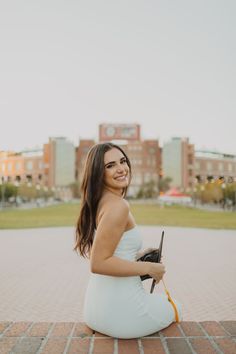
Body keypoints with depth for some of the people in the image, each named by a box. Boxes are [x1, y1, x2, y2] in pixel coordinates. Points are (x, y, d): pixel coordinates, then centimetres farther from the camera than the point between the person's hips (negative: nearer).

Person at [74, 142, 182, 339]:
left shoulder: (100, 202, 6)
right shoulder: (118, 205, -22)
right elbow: (98, 263, -27)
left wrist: (137, 255, 12)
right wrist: (148, 268, -17)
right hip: (120, 310, -7)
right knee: (175, 309, 24)